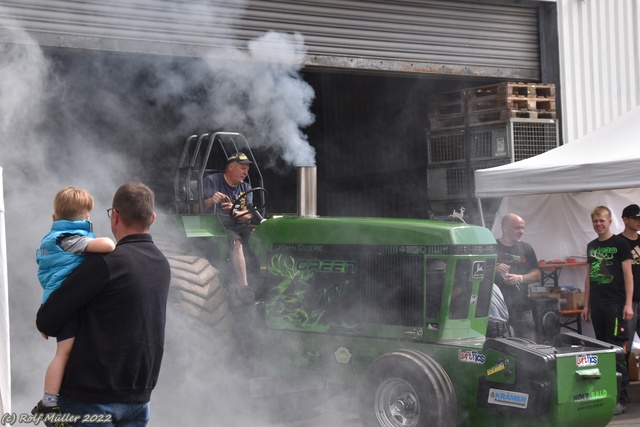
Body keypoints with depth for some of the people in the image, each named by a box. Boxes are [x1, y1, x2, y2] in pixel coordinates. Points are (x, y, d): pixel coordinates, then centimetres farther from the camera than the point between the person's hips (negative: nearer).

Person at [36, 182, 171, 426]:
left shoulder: (109, 262, -17)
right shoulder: (161, 265, 7)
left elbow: (46, 321, -13)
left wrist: (48, 324, 8)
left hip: (91, 397, -7)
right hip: (139, 398, 7)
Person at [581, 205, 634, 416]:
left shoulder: (620, 244, -3)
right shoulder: (591, 246, 14)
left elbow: (628, 274, -5)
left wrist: (628, 304, -12)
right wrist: (586, 305, 16)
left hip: (615, 304, -6)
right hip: (596, 304, 6)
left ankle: (621, 400, -7)